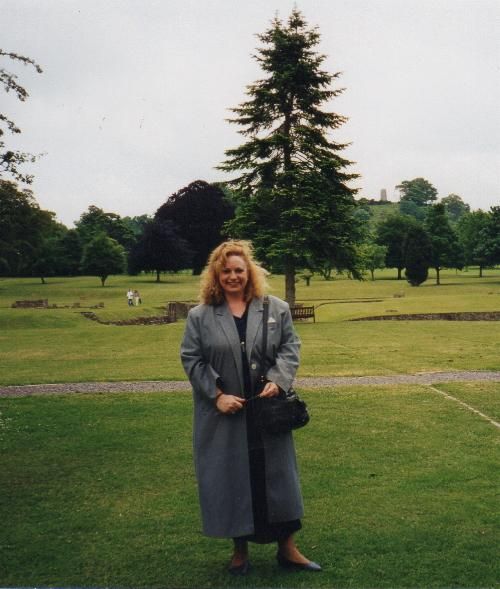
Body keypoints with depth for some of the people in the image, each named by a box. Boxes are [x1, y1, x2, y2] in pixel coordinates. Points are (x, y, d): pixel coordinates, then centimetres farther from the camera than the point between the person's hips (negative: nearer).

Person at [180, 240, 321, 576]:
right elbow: (192, 359, -1)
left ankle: (287, 548, 21)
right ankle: (240, 549, 24)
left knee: (277, 475, 7)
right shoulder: (200, 316, 2)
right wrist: (217, 395, -11)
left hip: (268, 412, 1)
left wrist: (277, 380, -13)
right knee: (231, 478, 7)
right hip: (223, 416, -1)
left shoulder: (276, 309, 5)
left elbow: (290, 348, 4)